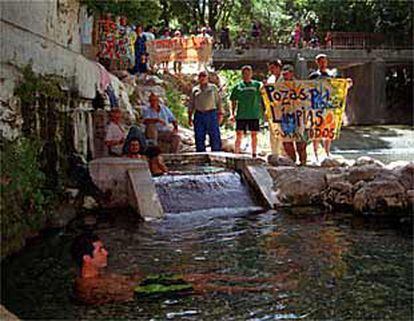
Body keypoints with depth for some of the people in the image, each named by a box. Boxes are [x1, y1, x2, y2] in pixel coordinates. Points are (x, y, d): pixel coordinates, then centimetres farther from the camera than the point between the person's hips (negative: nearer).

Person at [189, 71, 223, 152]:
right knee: (199, 137, 1)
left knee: (215, 136, -7)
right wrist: (190, 117, 9)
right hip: (199, 115, 2)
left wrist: (220, 114, -2)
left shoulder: (213, 87, 10)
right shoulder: (195, 89, 15)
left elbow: (218, 101, 7)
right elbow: (191, 104, 16)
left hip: (211, 114, -2)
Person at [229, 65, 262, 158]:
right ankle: (236, 154, 4)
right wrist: (232, 114, -1)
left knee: (254, 135, 5)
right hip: (241, 115, 0)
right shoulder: (238, 86, 6)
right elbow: (233, 101, 8)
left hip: (254, 114, 0)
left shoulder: (257, 84, 6)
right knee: (239, 135, -1)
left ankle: (254, 154, 14)